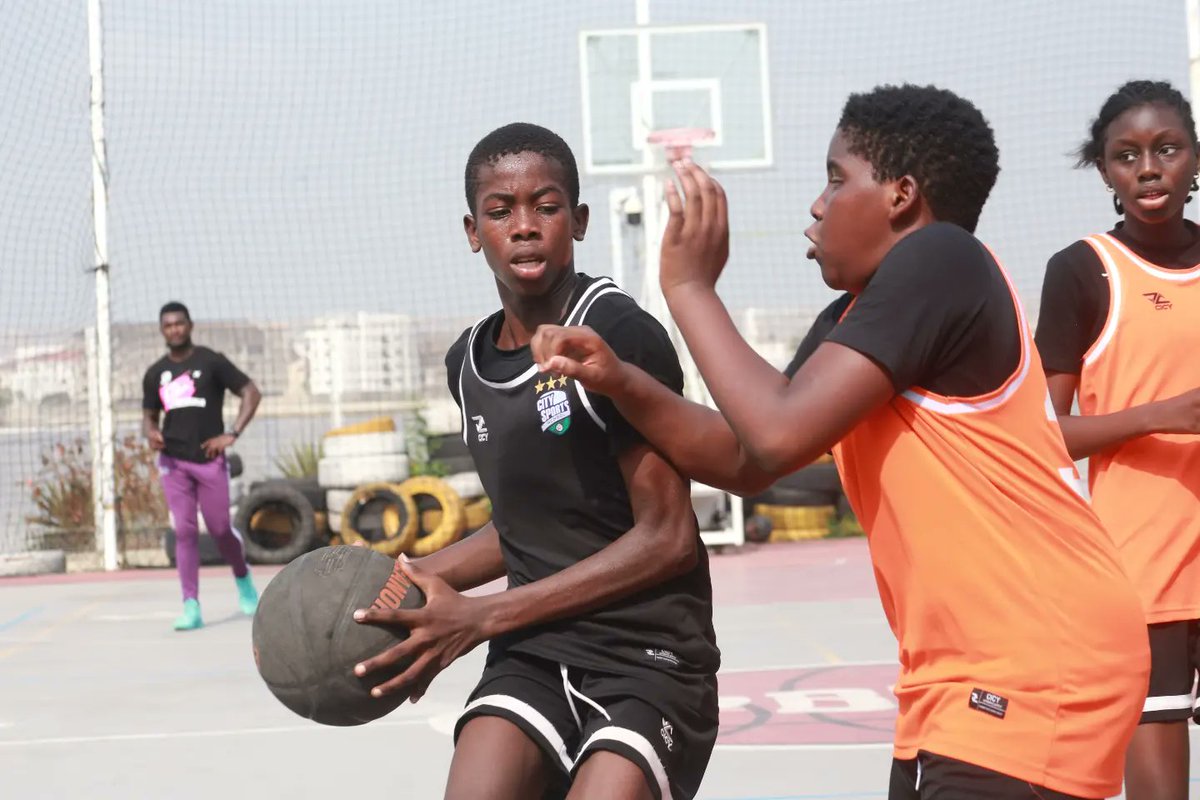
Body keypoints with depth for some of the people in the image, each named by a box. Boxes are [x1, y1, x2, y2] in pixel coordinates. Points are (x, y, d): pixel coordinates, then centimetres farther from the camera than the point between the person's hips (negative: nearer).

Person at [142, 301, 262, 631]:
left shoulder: (211, 362, 0)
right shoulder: (155, 374, 11)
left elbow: (251, 393, -1)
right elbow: (149, 415, 20)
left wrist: (231, 435, -10)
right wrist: (151, 433, -5)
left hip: (209, 459, -3)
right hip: (173, 462, 3)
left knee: (220, 529, 0)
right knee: (184, 531, -6)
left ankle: (243, 577, 31)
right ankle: (191, 607, -6)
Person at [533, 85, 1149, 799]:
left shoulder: (940, 260, -16)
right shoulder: (848, 320, 12)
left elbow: (782, 434, -23)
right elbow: (746, 461, 18)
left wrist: (689, 286, -10)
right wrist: (619, 382, 4)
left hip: (1038, 668, -9)